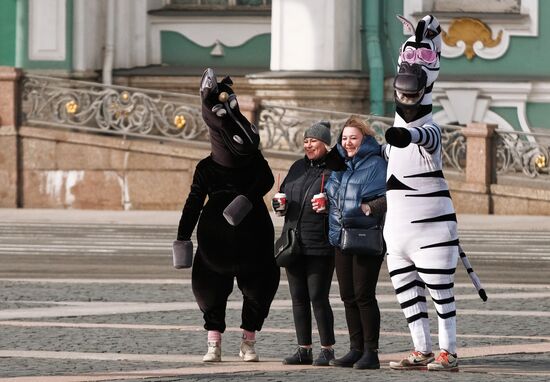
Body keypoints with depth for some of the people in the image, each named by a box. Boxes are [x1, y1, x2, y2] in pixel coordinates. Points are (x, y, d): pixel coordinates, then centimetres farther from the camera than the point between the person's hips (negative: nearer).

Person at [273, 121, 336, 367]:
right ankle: (304, 350, 14)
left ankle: (327, 350, 1)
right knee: (298, 298, 8)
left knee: (318, 298, -7)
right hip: (294, 243, 7)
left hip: (320, 246, -7)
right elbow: (283, 192, 25)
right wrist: (279, 204, 4)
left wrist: (329, 206, -24)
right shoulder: (298, 168, 16)